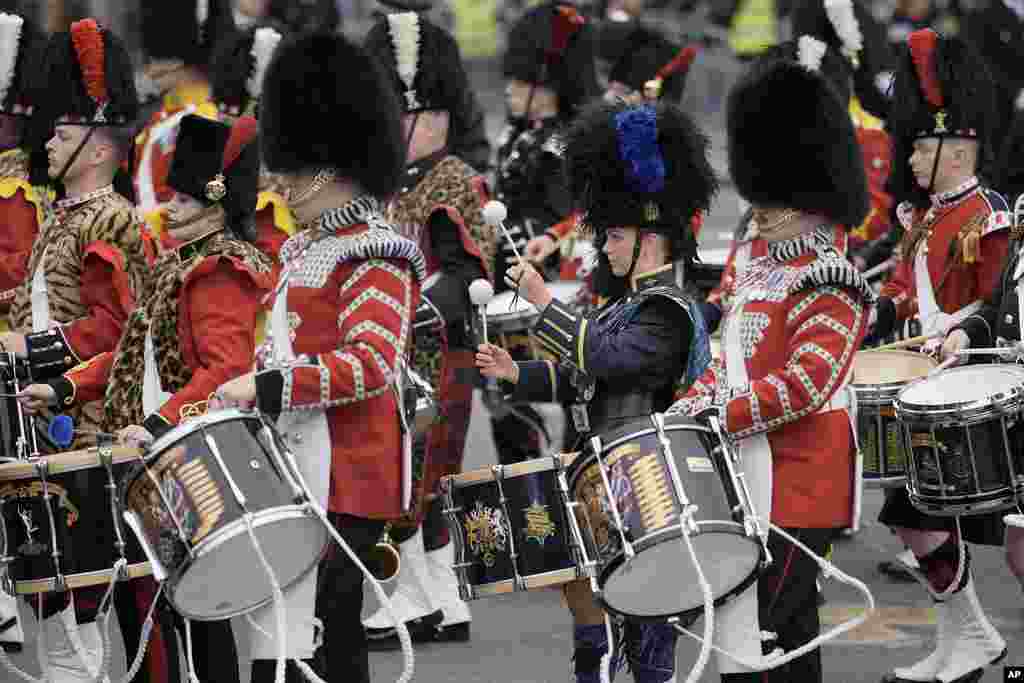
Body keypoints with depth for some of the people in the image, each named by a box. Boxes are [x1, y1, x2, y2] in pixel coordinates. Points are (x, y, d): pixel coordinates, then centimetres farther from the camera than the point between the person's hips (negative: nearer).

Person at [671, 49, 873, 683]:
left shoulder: (829, 287, -14)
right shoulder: (762, 274, 15)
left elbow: (804, 383, -23)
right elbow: (732, 366, 21)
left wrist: (716, 419, -24)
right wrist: (681, 412, 6)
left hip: (794, 488, -9)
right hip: (753, 479, 9)